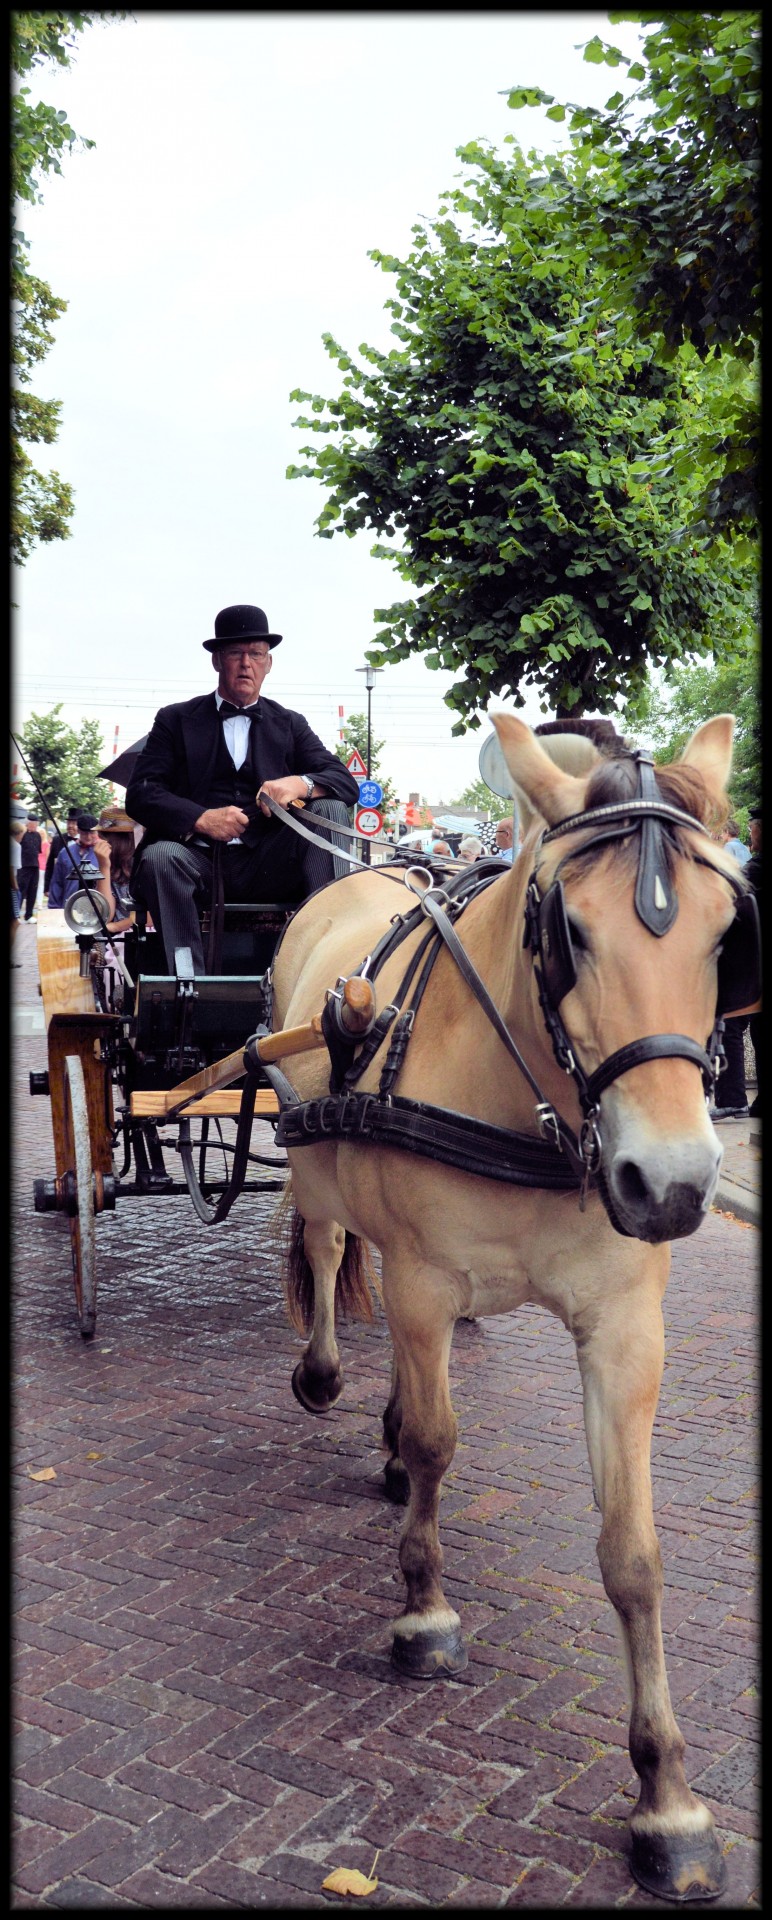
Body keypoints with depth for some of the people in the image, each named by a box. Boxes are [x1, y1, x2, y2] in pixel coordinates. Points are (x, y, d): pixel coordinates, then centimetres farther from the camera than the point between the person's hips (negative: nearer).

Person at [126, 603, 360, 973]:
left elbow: (347, 783, 6)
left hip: (267, 867, 2)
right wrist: (200, 819, -17)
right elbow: (140, 793, 1)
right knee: (160, 856, -33)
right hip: (199, 859, -1)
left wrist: (300, 783, -17)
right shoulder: (176, 720, 12)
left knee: (328, 807, -20)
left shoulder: (289, 724, 18)